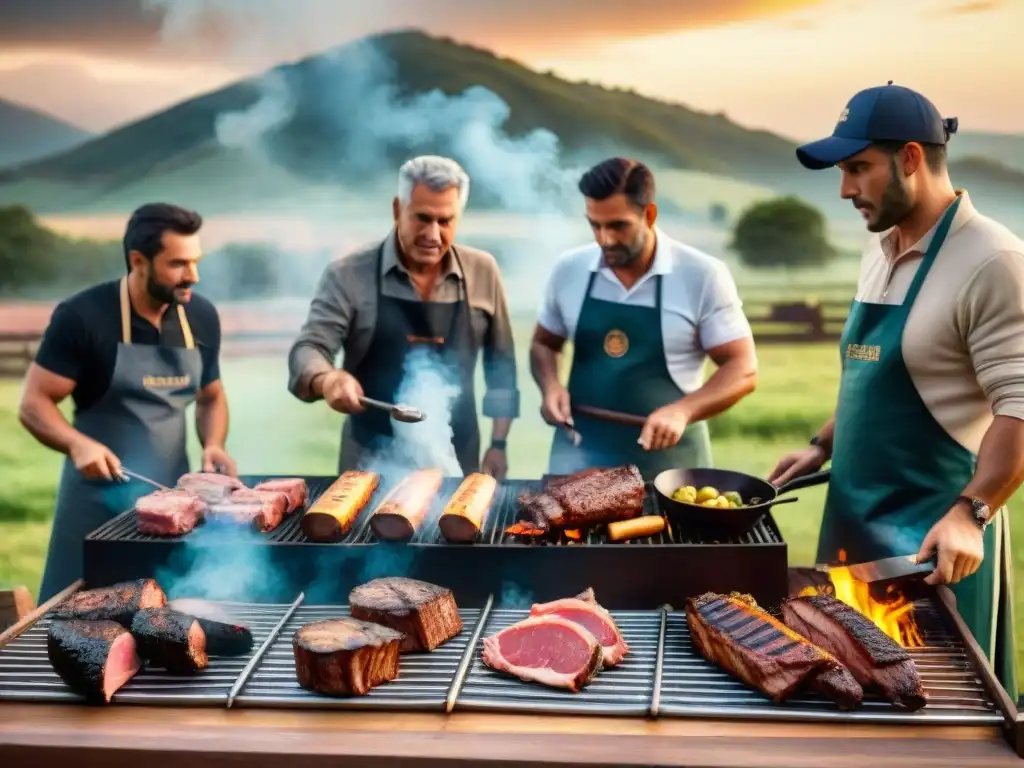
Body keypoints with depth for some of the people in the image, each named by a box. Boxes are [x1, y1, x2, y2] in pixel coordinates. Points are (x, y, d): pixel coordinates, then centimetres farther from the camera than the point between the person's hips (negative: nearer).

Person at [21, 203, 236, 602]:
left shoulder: (202, 317, 2)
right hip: (100, 499, -4)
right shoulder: (82, 316, -12)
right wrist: (77, 444, -28)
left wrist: (213, 445, -5)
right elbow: (34, 404, -10)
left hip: (174, 497, 4)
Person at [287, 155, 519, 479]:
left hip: (456, 461, 2)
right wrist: (327, 380, -36)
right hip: (371, 463, -2)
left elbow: (501, 362, 8)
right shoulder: (348, 275, -9)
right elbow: (308, 349, -13)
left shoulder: (482, 273, -1)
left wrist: (498, 444, 5)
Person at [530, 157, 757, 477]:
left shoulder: (703, 275, -10)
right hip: (580, 458, 2)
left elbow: (742, 369, -9)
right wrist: (550, 386, -7)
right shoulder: (569, 270, -1)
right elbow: (544, 344, 14)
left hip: (668, 460, -2)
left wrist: (682, 411, -25)